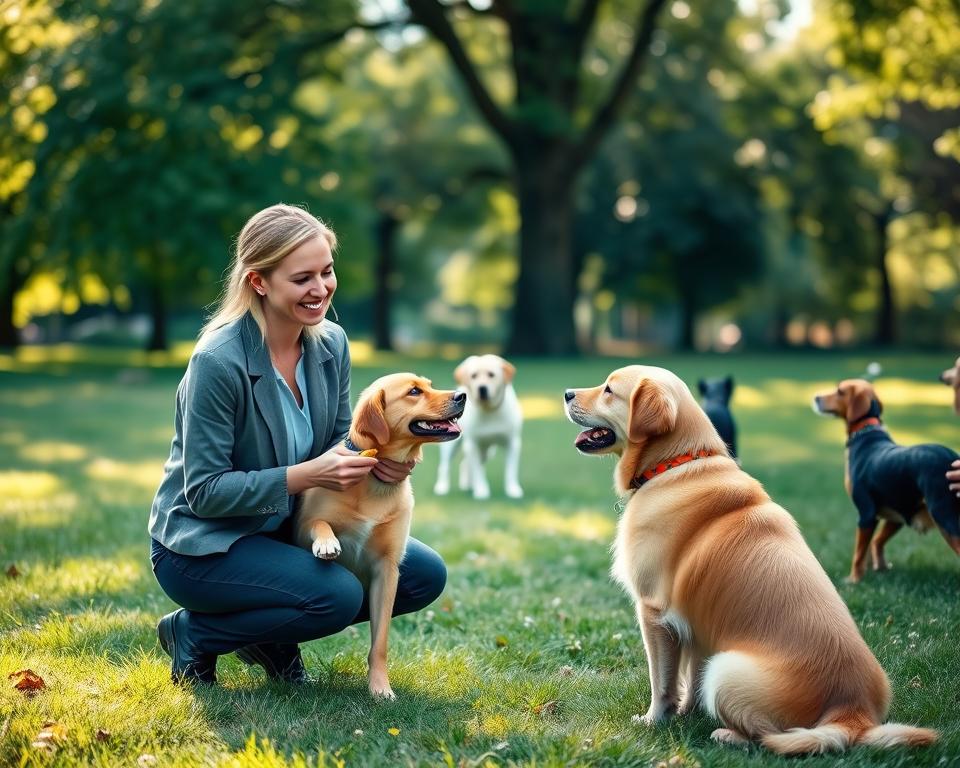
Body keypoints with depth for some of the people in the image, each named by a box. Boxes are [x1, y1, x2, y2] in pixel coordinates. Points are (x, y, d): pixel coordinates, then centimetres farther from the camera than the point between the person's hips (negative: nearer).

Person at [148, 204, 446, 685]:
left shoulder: (331, 344, -4)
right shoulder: (219, 361, -24)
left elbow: (337, 441, 7)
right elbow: (204, 491, -22)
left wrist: (376, 456, -16)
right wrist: (305, 476, -31)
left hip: (284, 532, 7)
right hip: (201, 546, -7)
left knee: (425, 575, -3)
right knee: (338, 594, -30)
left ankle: (271, 638, 11)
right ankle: (192, 633, -5)